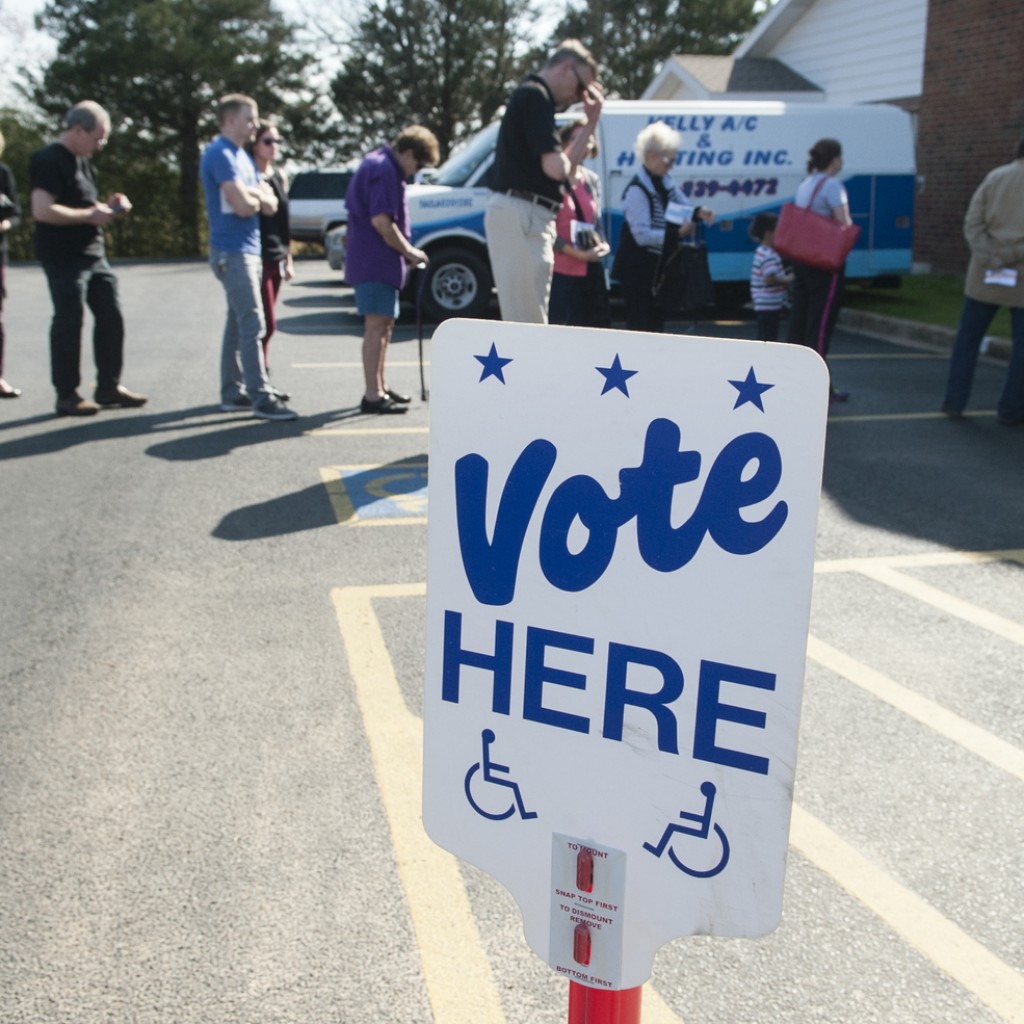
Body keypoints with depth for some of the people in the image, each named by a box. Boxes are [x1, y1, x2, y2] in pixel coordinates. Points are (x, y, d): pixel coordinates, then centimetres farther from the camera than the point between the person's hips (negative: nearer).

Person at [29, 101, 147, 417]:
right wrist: (90, 215, -18)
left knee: (111, 317, 8)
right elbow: (42, 210, -24)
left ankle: (108, 387, 18)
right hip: (64, 259, -9)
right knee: (69, 323, -3)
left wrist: (108, 206, 9)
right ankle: (67, 396, 7)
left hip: (94, 255, 9)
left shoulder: (83, 161, 16)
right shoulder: (48, 161, -13)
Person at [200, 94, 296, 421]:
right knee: (252, 325, -13)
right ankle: (261, 397, -13)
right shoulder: (220, 154, -11)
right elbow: (243, 205, -21)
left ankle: (232, 393, 17)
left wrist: (252, 194, -8)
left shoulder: (242, 156, 18)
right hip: (232, 251, -10)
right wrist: (258, 197, 0)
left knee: (238, 324, 11)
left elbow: (270, 204, 11)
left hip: (248, 251, 10)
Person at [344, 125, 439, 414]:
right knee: (377, 324, -10)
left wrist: (404, 251, 18)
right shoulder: (385, 170, -15)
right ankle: (373, 396, -10)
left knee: (384, 323, 18)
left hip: (376, 260, 11)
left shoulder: (376, 163, 19)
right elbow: (380, 220, -23)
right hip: (375, 261, -11)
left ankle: (380, 387, 27)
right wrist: (408, 250, -13)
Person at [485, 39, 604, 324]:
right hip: (521, 214, -10)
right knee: (527, 321, -10)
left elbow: (565, 167, 23)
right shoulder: (534, 96, -8)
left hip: (525, 217, 10)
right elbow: (556, 167, -19)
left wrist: (591, 122, 20)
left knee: (528, 321, 15)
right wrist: (565, 162, 3)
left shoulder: (534, 97, 24)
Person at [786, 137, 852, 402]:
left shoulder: (804, 184, 13)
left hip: (801, 258, 8)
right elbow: (844, 224, -18)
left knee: (799, 318, 12)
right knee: (821, 322, -4)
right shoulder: (832, 185, -13)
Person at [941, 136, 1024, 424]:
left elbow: (972, 224, -2)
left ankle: (954, 402, 10)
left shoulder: (995, 177, 6)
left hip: (985, 273, 3)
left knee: (967, 338, 11)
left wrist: (990, 258, -10)